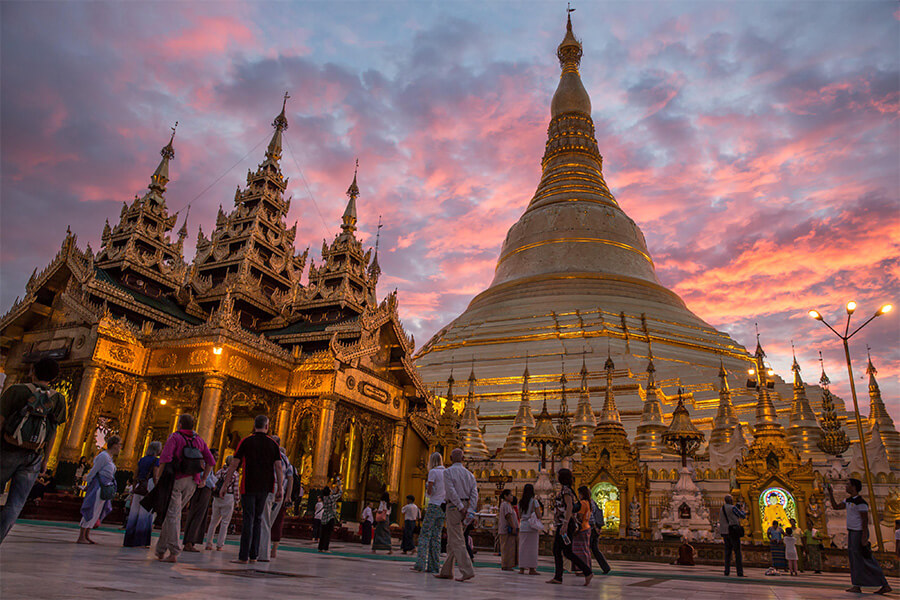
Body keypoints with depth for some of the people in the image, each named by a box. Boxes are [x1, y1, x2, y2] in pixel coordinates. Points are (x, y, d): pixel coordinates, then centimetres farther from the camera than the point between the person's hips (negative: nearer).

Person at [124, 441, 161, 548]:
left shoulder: (142, 460, 15)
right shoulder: (156, 460, -5)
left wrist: (133, 492, 20)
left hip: (139, 487, 7)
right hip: (149, 487, -7)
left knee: (134, 513, 10)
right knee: (145, 514, -2)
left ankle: (129, 540, 14)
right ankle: (140, 541, -2)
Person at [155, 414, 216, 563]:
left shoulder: (175, 437, -3)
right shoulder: (199, 440, 11)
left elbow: (165, 458, -16)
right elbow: (211, 461, 8)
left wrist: (158, 475, -6)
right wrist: (203, 479, 14)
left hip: (176, 480, -5)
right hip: (192, 482, 5)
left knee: (173, 515, -4)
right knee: (173, 514, 19)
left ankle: (174, 553, -9)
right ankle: (161, 549, 25)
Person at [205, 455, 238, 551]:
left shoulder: (219, 472, 8)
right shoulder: (234, 473, -5)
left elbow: (214, 485, 7)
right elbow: (235, 489, -6)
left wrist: (213, 498, 18)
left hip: (216, 498, 5)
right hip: (228, 497, -5)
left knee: (214, 521, 15)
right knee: (225, 522, 3)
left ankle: (208, 544, 15)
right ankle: (219, 545, 2)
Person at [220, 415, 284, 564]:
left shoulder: (246, 441, 0)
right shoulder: (272, 444, 5)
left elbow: (234, 464, -4)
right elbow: (279, 467, -1)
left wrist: (224, 484, 0)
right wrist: (279, 489, 2)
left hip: (249, 486, -2)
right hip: (265, 487, 2)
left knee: (248, 519, -2)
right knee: (258, 519, 12)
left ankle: (244, 556, -4)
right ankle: (254, 555, 12)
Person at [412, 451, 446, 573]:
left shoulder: (433, 472, -6)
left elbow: (429, 492, -8)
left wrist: (426, 485, 10)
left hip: (433, 505, -6)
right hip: (443, 507, 6)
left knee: (425, 534, -5)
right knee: (436, 537, 6)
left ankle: (420, 563, -12)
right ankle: (434, 566, 3)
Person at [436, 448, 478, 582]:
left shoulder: (448, 472, -3)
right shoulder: (469, 474, 13)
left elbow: (451, 491, -16)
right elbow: (474, 493, 1)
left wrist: (461, 507, -16)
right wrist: (470, 511, -7)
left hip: (454, 507, -6)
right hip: (467, 508, 6)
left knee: (457, 542, -7)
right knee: (452, 541, 13)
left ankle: (467, 570, -16)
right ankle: (446, 571, 16)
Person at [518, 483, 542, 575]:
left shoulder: (520, 502, 8)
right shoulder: (534, 501, -5)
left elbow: (519, 515, 13)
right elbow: (539, 515, -8)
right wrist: (540, 512, 13)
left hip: (523, 526, 4)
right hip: (532, 527, -4)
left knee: (522, 548, 7)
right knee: (532, 548, 0)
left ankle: (522, 568, 5)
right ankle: (531, 569, 0)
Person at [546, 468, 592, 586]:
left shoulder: (565, 490, -12)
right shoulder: (564, 490, 17)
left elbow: (570, 506, -23)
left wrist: (565, 524, -29)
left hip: (566, 525, -10)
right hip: (561, 525, 10)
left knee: (567, 552, -7)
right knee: (556, 551, 7)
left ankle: (587, 572, -3)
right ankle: (558, 577, 8)